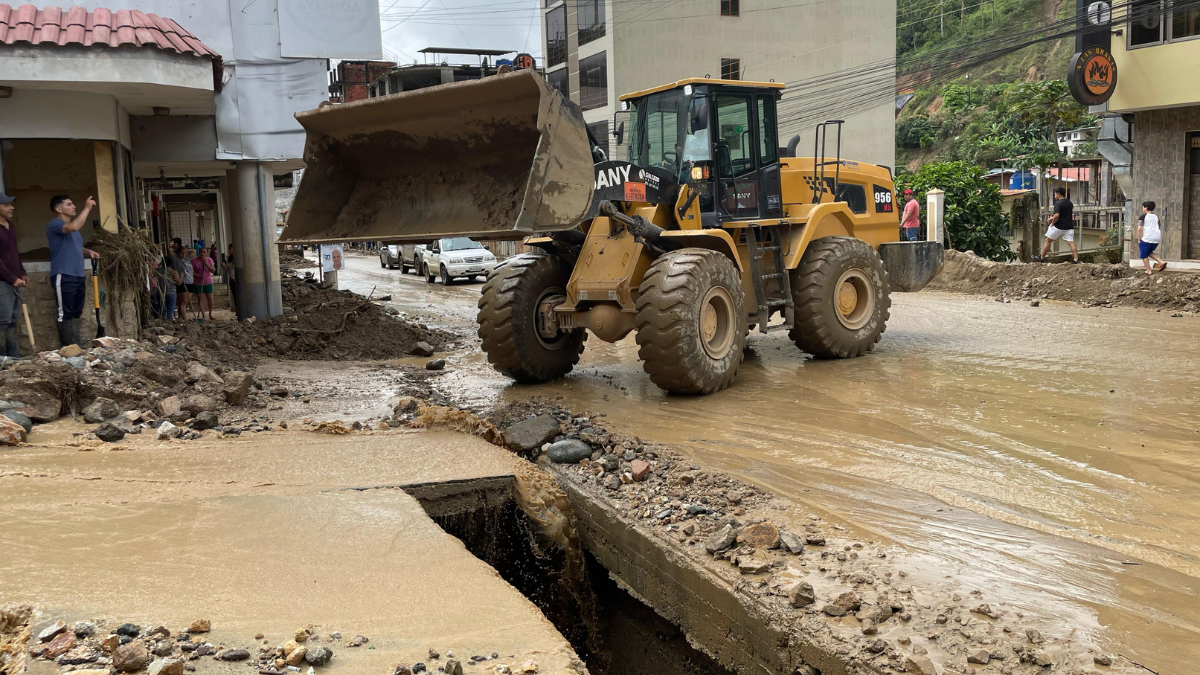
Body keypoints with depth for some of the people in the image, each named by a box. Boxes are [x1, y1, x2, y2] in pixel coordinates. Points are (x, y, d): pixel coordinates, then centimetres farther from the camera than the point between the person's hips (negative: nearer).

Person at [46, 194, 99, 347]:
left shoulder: (70, 226, 20)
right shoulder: (54, 224, -9)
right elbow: (74, 227, -31)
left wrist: (88, 251, 12)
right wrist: (87, 208, -20)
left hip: (77, 276, 9)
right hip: (63, 277, -9)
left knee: (75, 314, 10)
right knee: (66, 315, -9)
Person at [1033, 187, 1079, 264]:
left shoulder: (1058, 203, -14)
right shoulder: (1070, 203, 12)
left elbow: (1057, 215, -25)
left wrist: (1052, 223, -10)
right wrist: (1053, 218, 21)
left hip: (1058, 227, -7)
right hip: (1069, 227, 7)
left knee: (1048, 241, 8)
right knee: (1071, 242, 0)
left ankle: (1041, 258, 16)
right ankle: (1076, 259, -9)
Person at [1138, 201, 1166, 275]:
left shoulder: (1143, 217, -4)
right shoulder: (1156, 217, 16)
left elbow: (1139, 229, -11)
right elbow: (1160, 229, 18)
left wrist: (1139, 240, -6)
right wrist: (1160, 240, 23)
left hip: (1146, 238, -6)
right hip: (1157, 238, 7)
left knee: (1144, 255, 8)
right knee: (1149, 252, 25)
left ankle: (1149, 271, 3)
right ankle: (1162, 262, 6)